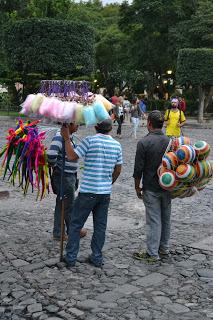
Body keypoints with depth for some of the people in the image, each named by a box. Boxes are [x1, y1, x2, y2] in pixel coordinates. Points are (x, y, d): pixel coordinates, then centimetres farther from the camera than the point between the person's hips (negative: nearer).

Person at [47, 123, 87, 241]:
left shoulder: (70, 136, 9)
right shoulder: (59, 137, -21)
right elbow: (51, 154, -34)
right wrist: (54, 166, -16)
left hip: (70, 176, 9)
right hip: (64, 177, -9)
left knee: (61, 204, 15)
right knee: (69, 206, 6)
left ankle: (58, 233, 25)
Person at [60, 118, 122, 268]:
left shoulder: (90, 141, -11)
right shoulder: (117, 145, 4)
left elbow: (72, 156, -11)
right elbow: (118, 170, 11)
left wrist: (66, 138, -2)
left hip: (88, 191, -4)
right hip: (106, 192, 4)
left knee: (76, 224, 9)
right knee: (100, 226, 14)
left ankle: (71, 257, 14)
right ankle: (97, 258, 21)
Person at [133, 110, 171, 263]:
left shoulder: (144, 142, -15)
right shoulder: (170, 141, 0)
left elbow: (138, 168, -13)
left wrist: (137, 187, 0)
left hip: (151, 188, -5)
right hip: (167, 187, 5)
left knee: (154, 220, 0)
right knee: (166, 218, 17)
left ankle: (152, 253, 7)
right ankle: (164, 247, 30)